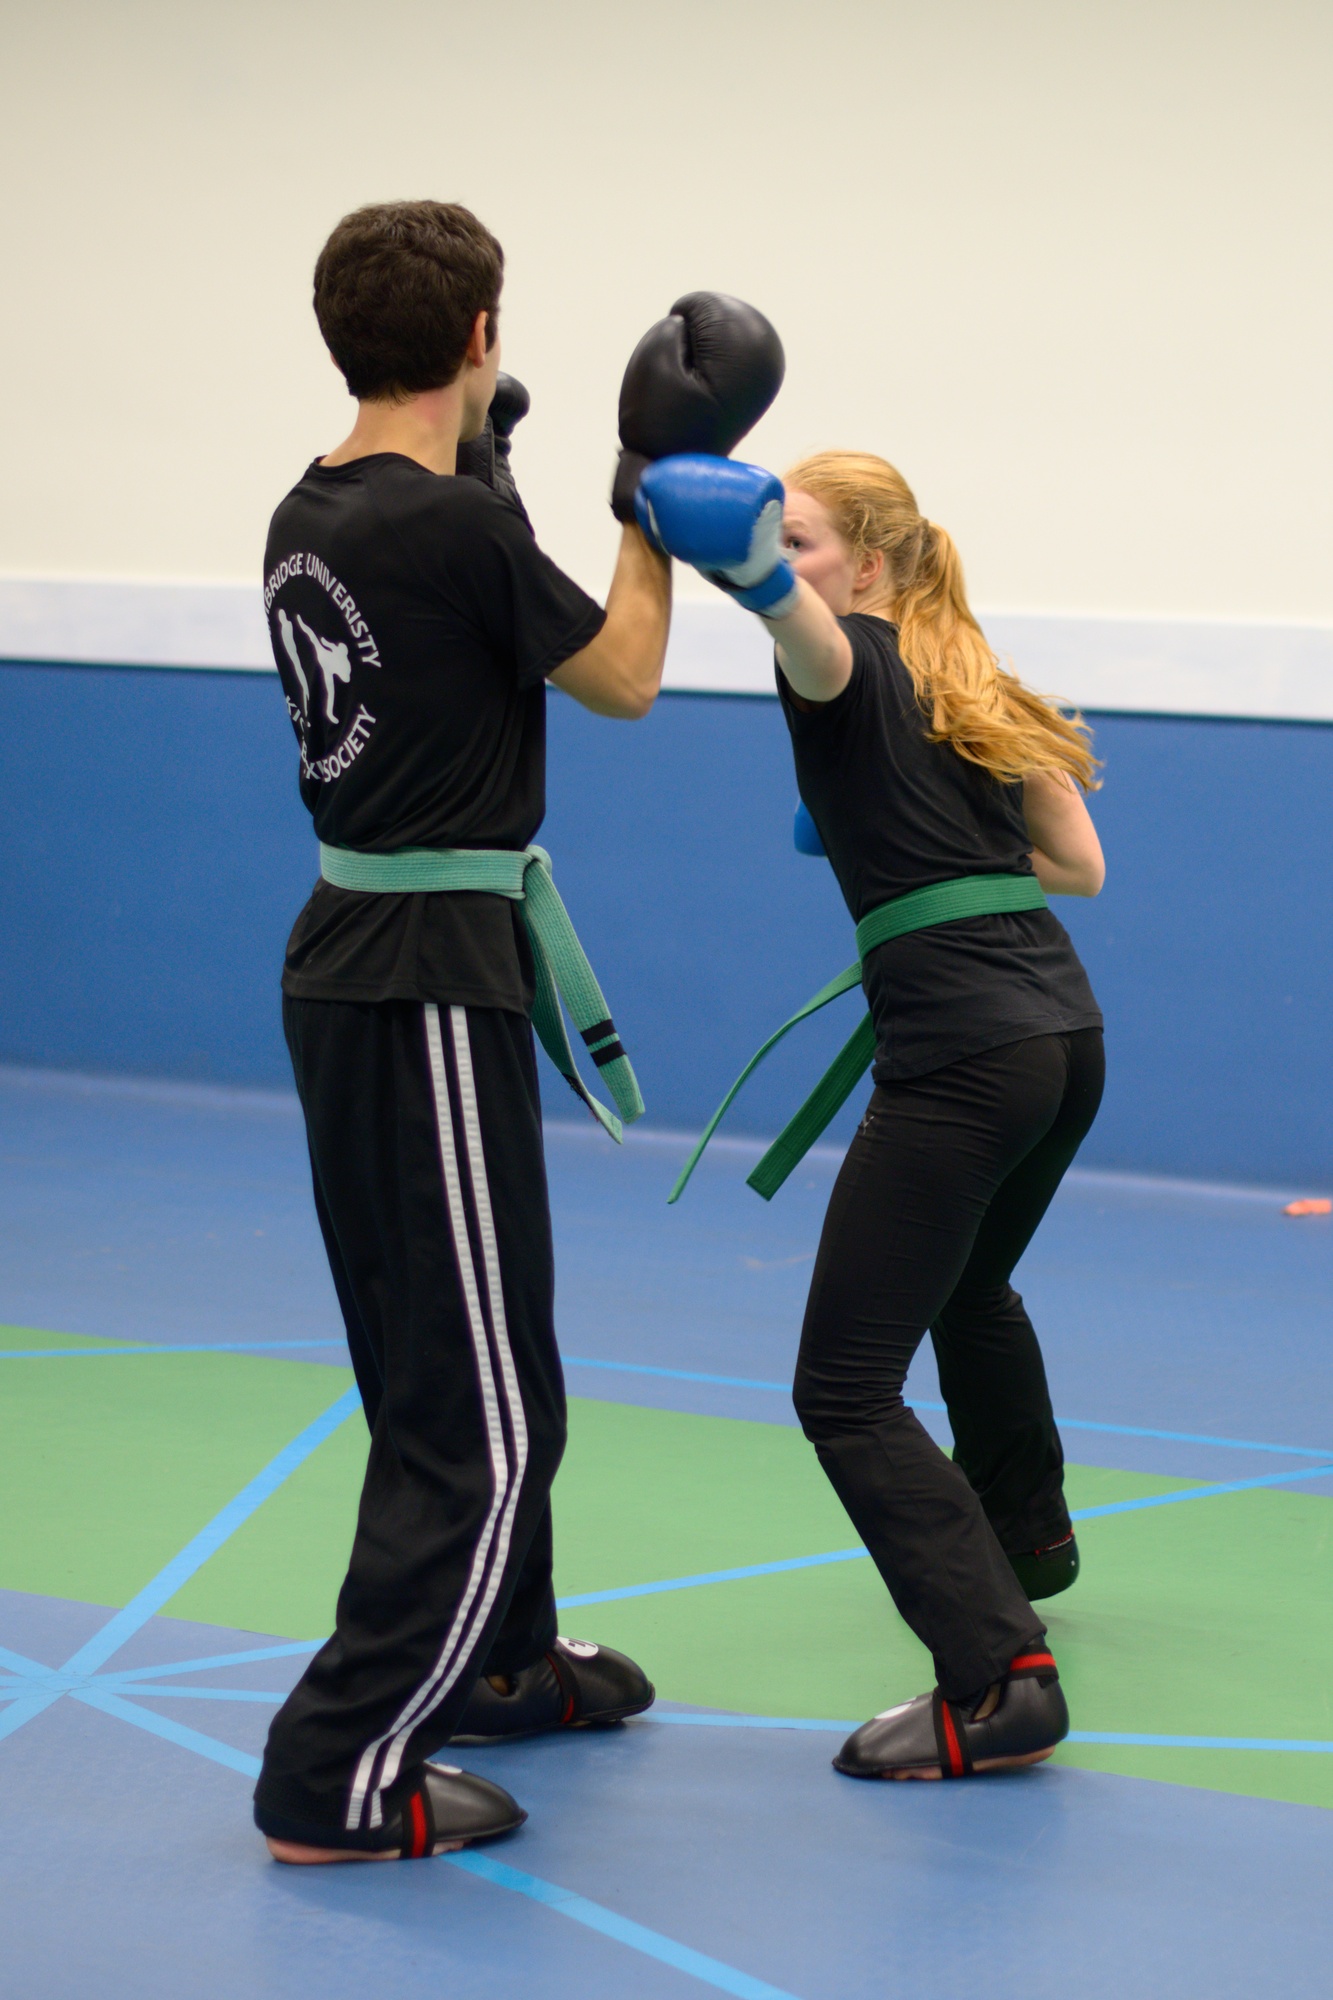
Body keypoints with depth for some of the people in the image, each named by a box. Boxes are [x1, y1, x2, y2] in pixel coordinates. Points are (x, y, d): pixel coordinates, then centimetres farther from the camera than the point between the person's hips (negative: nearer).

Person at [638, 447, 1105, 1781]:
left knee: (845, 1392, -9)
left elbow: (811, 629, -31)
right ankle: (1026, 1534, 59)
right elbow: (1080, 867, 18)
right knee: (971, 1290, 36)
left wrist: (758, 569, -52)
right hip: (1065, 1033, 9)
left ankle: (999, 1683, -20)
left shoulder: (851, 667, -4)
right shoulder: (975, 685, 17)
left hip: (957, 1057, -9)